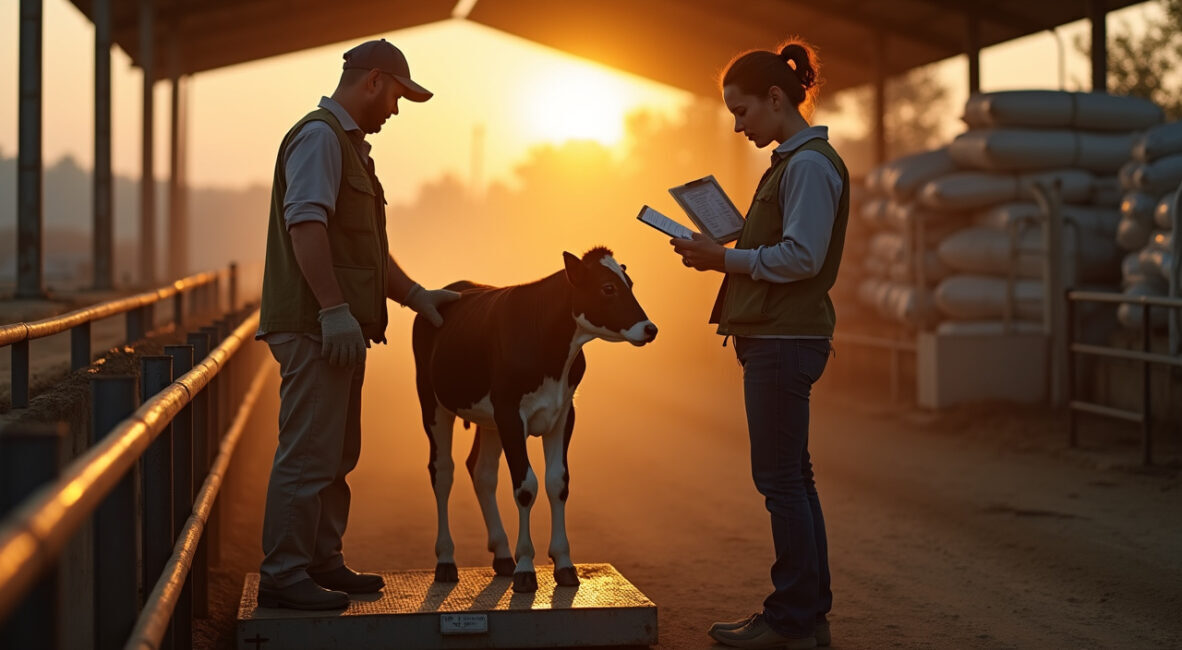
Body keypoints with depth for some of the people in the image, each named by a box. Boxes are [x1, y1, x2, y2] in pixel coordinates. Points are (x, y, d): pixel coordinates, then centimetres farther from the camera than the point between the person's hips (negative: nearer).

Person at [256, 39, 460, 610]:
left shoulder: (349, 144, 25)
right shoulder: (319, 135, -8)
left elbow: (367, 247, 30)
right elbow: (305, 223, -21)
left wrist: (415, 295, 22)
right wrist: (334, 309, -26)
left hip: (338, 328, 11)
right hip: (314, 326, -11)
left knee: (336, 455, 15)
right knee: (307, 454, -10)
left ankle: (322, 563, 22)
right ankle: (282, 576, -8)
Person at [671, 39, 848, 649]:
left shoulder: (809, 165, -13)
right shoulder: (791, 161, 19)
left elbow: (801, 257, -20)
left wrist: (725, 259, -15)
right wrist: (721, 253, 10)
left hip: (786, 341, -11)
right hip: (778, 338, 11)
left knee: (780, 478, -6)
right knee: (791, 477, 13)